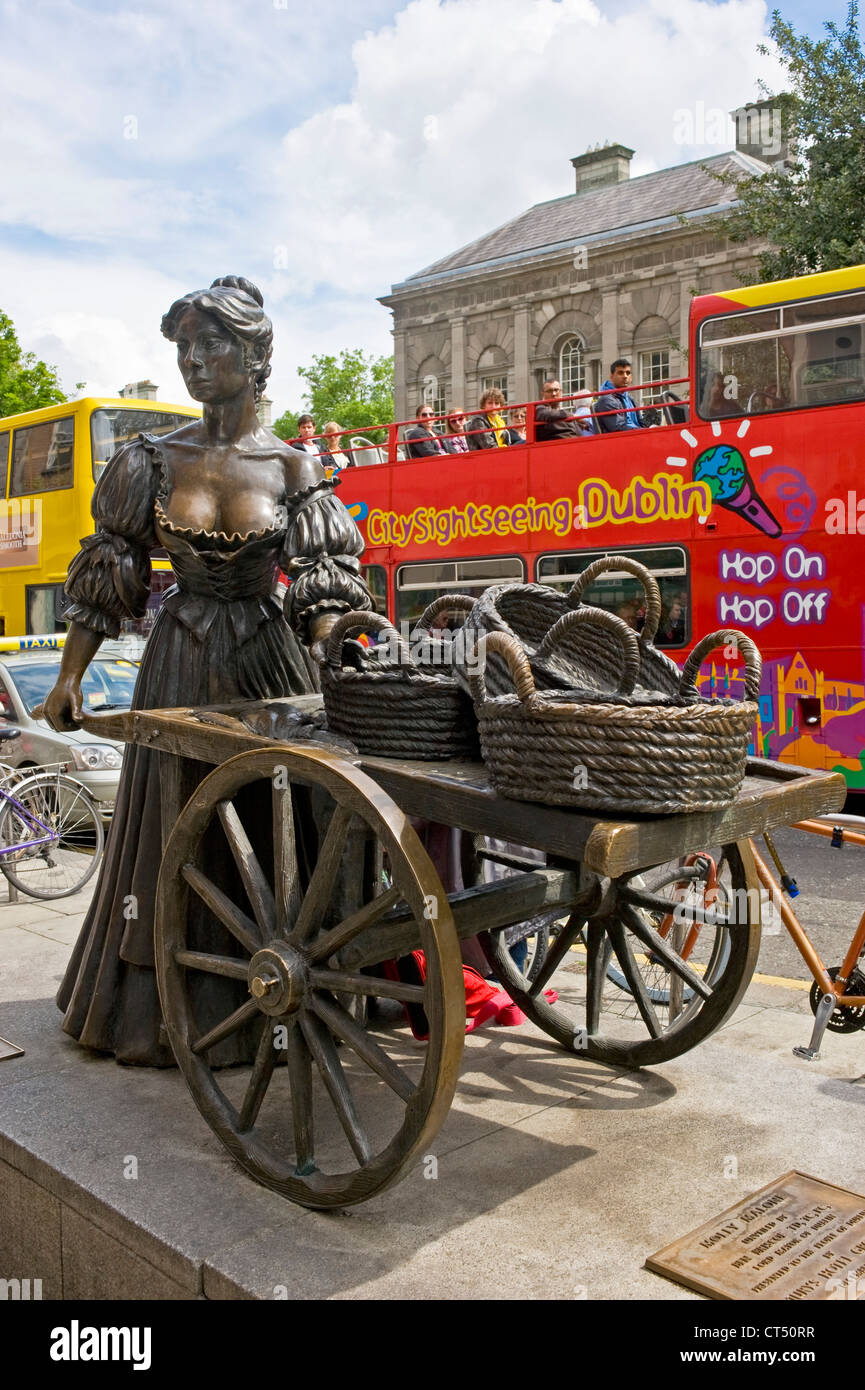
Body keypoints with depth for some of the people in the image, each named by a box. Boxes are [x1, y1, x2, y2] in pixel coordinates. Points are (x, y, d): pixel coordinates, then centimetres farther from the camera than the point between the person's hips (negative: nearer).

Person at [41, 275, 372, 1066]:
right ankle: (164, 1009, 21)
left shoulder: (292, 468, 0)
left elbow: (325, 584, -3)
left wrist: (330, 666, -18)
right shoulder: (155, 460, 3)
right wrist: (69, 677, 2)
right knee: (172, 824, 5)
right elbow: (106, 574, 5)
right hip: (181, 658, 1)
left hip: (269, 655, -1)